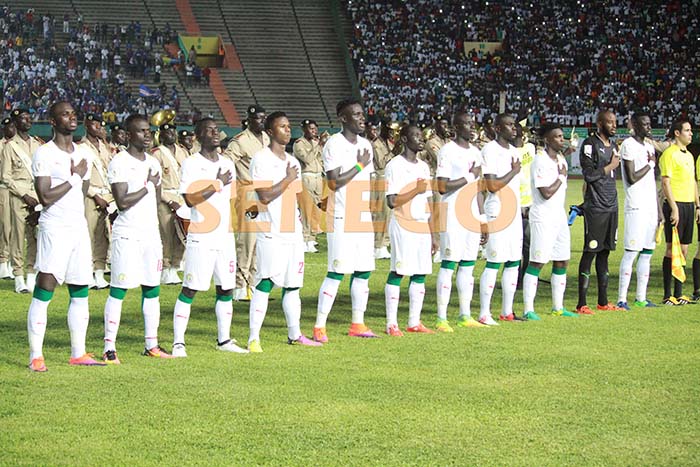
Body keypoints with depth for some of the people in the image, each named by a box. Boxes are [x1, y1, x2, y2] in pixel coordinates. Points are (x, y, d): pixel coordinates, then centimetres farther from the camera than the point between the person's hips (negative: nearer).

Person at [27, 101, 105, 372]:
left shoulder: (83, 154, 14)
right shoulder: (44, 155, -8)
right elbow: (45, 197, -16)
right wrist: (75, 177, -12)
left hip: (79, 228, 7)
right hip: (54, 229, -7)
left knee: (80, 294, 9)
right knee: (43, 293, -7)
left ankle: (78, 353, 16)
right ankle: (35, 356, -5)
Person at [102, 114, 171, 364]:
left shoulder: (153, 163, 14)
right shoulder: (119, 163, -9)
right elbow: (122, 201, -17)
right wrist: (148, 186, -11)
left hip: (151, 233, 7)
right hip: (127, 235, -7)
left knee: (152, 289, 8)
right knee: (119, 290, -6)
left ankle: (151, 344, 15)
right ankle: (109, 347, -3)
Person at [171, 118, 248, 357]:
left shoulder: (228, 164, 14)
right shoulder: (191, 164, -6)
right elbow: (189, 199, -16)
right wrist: (218, 184, -17)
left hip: (226, 236, 6)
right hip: (201, 238, -6)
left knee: (226, 289, 8)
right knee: (189, 290, -5)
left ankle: (224, 340, 17)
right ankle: (178, 342, -3)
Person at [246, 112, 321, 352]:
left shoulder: (292, 162, 17)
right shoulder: (261, 160, -8)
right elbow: (264, 196, -17)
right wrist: (288, 179, -10)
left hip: (293, 231, 8)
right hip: (271, 233, -8)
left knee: (293, 284, 11)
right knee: (265, 283, -11)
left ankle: (294, 334, 19)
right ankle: (254, 338, -9)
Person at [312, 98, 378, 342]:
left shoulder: (366, 145, 15)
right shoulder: (334, 145, -9)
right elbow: (334, 182, -17)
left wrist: (373, 216, 16)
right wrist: (359, 165, -12)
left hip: (363, 218, 7)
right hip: (342, 219, -7)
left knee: (363, 271, 7)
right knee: (337, 272, -9)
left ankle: (357, 324, 15)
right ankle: (319, 327, -5)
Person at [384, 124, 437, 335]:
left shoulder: (424, 166, 15)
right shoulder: (395, 166, -7)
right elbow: (392, 202, -14)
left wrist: (434, 234, 14)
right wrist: (417, 190, -14)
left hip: (423, 227, 7)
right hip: (403, 226, -7)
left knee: (420, 274, 5)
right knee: (397, 272, -6)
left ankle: (414, 322, 10)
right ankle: (391, 324, -3)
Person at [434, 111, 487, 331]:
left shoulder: (476, 152, 15)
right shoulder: (447, 151, -8)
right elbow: (442, 187, -16)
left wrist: (483, 219, 15)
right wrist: (469, 176, -14)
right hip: (452, 214, -7)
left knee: (468, 265, 9)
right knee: (449, 264, -7)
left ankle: (465, 316, 15)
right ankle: (441, 318, -5)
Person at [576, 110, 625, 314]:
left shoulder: (613, 144, 17)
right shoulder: (590, 144, -9)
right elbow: (589, 175, -17)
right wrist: (610, 166, -8)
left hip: (611, 205, 8)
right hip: (595, 207, -8)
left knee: (604, 252, 11)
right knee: (590, 252, -7)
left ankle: (603, 301, 17)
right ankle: (582, 304, -5)